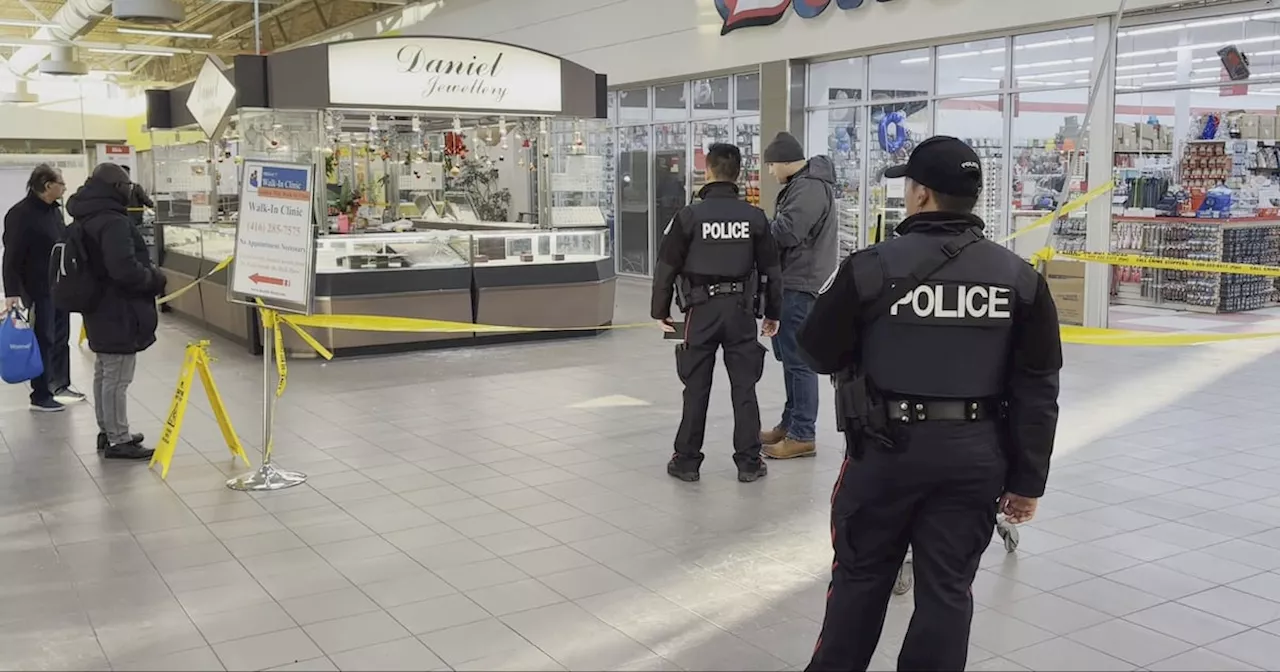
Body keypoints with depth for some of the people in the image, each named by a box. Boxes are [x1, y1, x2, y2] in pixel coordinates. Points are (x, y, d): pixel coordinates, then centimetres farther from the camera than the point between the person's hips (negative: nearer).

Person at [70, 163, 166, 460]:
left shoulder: (85, 221, 11)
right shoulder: (113, 223, -21)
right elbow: (125, 269, -30)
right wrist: (156, 279, -12)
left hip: (100, 312, 10)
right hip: (120, 313, -10)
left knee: (104, 374, 19)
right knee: (117, 379, -3)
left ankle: (108, 431, 31)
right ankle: (117, 441, 3)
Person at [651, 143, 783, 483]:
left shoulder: (689, 216, -7)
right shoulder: (755, 217, 0)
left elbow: (667, 268, -5)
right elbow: (771, 269, 5)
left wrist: (661, 311, 7)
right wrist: (772, 313, 16)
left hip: (701, 310, -2)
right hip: (741, 309, 2)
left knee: (696, 388, 7)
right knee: (744, 388, 8)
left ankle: (686, 461, 14)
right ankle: (748, 462, 12)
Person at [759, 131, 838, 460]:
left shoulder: (809, 188, -16)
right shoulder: (800, 184, 17)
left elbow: (785, 232, -24)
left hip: (801, 286, -11)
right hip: (792, 283, 11)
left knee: (799, 360, -6)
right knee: (790, 356, 17)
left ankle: (803, 435, -1)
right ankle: (790, 423, 28)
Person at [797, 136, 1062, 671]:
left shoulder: (872, 267, -12)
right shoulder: (1019, 277, -3)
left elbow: (819, 354, -3)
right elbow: (1037, 390, -1)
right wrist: (1027, 480, 5)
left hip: (887, 448, -2)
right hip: (976, 454, 2)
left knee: (861, 575, 16)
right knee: (947, 588, 11)